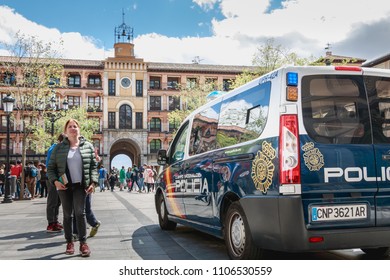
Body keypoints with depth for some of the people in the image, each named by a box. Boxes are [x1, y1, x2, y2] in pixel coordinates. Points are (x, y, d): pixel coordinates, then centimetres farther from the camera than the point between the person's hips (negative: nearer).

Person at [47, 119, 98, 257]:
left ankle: (83, 243, -3)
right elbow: (51, 167, 6)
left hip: (81, 185, -1)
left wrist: (93, 181, -7)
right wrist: (55, 181, -10)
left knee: (80, 212, -9)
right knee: (67, 214, 7)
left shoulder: (88, 146, 4)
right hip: (64, 186, 1)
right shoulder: (59, 147, 4)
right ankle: (69, 242, 17)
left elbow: (93, 165, 5)